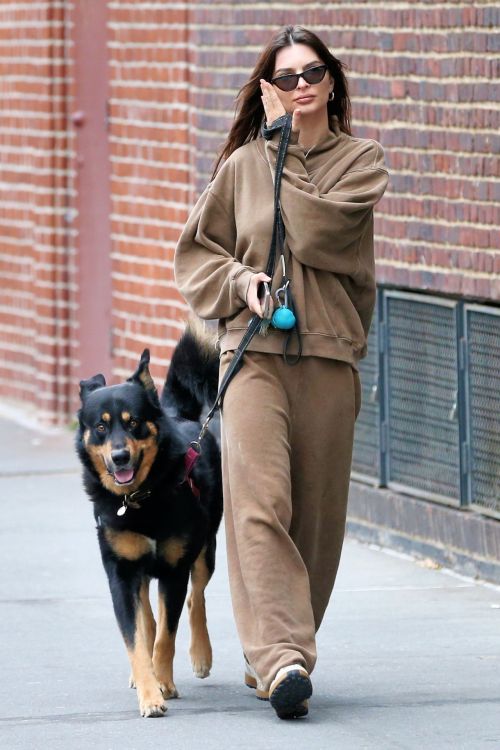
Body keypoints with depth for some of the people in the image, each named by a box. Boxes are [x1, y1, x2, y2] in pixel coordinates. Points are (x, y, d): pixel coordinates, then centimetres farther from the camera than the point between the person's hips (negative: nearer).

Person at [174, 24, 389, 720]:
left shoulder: (362, 160, 6)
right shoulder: (242, 164, 10)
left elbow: (317, 232, -10)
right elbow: (195, 251, 14)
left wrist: (284, 150, -1)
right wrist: (240, 282, -5)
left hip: (328, 355, 1)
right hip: (253, 350, -1)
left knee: (316, 513, 3)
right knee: (259, 501, -17)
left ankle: (275, 653, 18)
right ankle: (282, 658, -26)